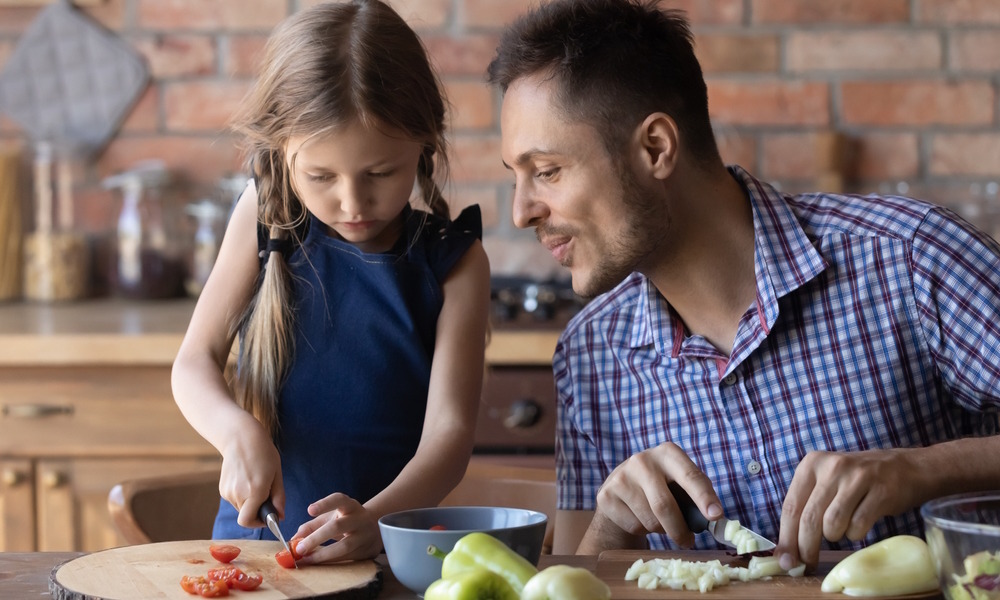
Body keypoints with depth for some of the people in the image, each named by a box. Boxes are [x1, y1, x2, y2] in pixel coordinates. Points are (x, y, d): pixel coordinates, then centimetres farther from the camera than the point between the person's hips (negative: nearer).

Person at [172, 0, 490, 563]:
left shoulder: (454, 262, -2)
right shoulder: (266, 220, 3)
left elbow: (449, 428, -8)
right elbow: (196, 362, 6)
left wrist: (376, 521, -27)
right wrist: (239, 433, -16)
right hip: (256, 534, 0)